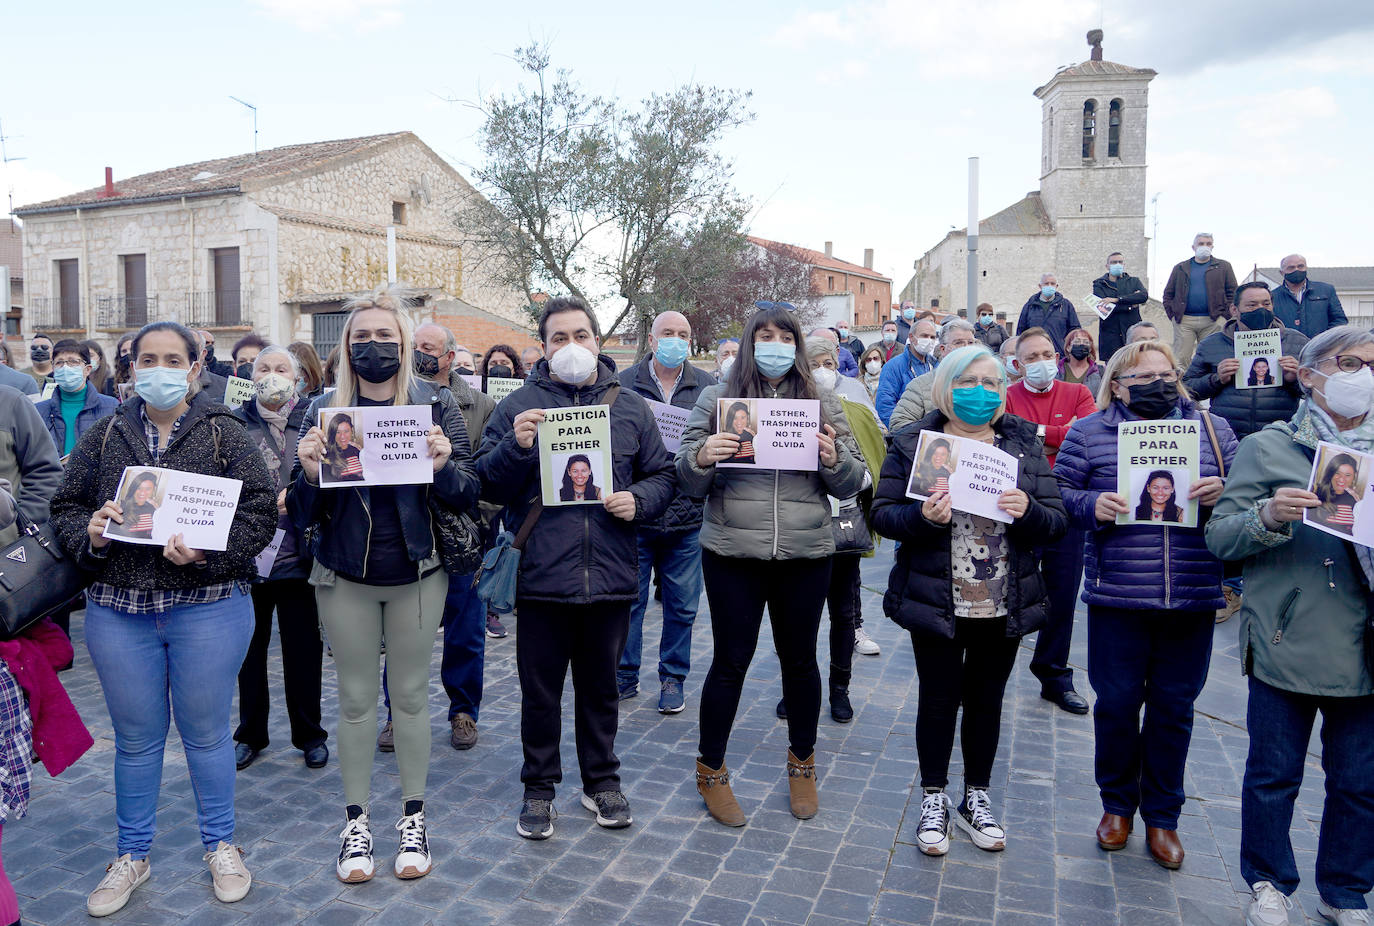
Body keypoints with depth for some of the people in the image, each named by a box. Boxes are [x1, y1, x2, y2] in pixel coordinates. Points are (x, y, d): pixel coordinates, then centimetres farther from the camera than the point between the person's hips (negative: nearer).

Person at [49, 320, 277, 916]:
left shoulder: (224, 433, -2)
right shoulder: (104, 437, 7)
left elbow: (260, 509, -8)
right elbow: (65, 509, 9)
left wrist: (207, 551, -22)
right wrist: (89, 533, -12)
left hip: (208, 609, -2)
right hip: (118, 611, 3)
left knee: (206, 733, 10)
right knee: (136, 738, 15)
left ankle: (220, 845, 30)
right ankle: (132, 855, 34)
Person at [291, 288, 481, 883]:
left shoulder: (436, 406, -2)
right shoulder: (322, 411, 1)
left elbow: (467, 496, -4)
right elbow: (300, 512, 0)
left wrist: (443, 467, -25)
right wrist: (310, 474, -21)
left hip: (416, 574, -1)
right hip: (344, 577, 1)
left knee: (411, 694, 10)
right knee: (355, 699, 10)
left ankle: (412, 818, 27)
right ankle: (356, 820, 27)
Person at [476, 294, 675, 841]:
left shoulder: (630, 407, 8)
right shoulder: (519, 406, 2)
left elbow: (661, 475, 12)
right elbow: (489, 487, -1)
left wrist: (639, 500, -8)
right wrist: (515, 447, -19)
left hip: (611, 575, 2)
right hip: (541, 575, -1)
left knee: (600, 686, 17)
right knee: (540, 690, 10)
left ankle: (601, 781, 35)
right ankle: (539, 789, 29)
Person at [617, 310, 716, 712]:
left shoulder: (708, 386, 7)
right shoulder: (624, 384, 2)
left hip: (687, 514, 1)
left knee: (682, 604, 10)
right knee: (628, 599, 8)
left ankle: (673, 679, 26)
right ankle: (624, 676, 24)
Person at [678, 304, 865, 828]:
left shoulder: (822, 403, 7)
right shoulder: (716, 398, 4)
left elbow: (851, 485, 7)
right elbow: (688, 480, 4)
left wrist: (834, 459, -15)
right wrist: (701, 456, -18)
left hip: (807, 555, 2)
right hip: (732, 554, -1)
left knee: (799, 659, 14)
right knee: (730, 661, 6)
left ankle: (802, 763, 36)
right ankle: (711, 770, 25)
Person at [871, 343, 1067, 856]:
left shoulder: (1025, 444, 5)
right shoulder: (914, 443, -2)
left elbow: (1056, 521, 3)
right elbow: (883, 514, -5)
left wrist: (1028, 511, -19)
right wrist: (922, 516, -25)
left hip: (1004, 605, 3)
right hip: (936, 600, -2)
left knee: (986, 699, 15)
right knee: (939, 698, 8)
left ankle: (976, 799, 34)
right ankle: (933, 800, 27)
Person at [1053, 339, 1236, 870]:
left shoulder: (1211, 427, 9)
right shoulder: (1089, 431, 3)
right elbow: (1058, 493, 2)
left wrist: (1222, 494, -10)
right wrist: (1091, 506, -17)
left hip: (1192, 598, 2)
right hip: (1117, 594, -2)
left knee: (1174, 707, 11)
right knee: (1117, 702, 7)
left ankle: (1162, 815, 29)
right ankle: (1117, 804, 31)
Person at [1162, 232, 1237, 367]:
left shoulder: (1223, 267, 13)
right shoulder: (1180, 268, 16)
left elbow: (1233, 292, 8)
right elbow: (1168, 294, 14)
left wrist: (1224, 315, -4)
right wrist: (1172, 315, 1)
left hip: (1212, 321, 0)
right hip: (1184, 321, 0)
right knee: (1180, 359, -6)